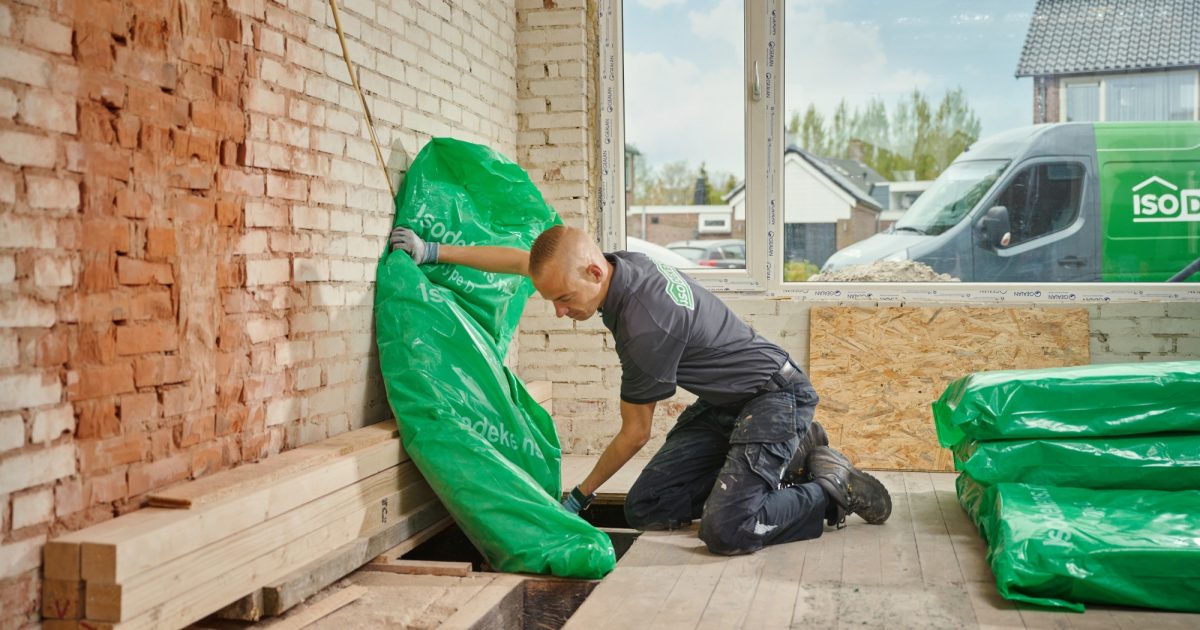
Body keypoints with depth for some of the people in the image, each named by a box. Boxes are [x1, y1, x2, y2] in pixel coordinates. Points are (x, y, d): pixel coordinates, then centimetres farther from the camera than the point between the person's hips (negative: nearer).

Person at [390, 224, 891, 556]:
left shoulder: (644, 324, -31)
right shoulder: (620, 262, -7)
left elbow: (635, 433, -16)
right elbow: (521, 260, 9)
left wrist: (580, 495, -3)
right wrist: (435, 252, 9)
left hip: (774, 396, -9)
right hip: (721, 404, 9)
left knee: (725, 531, -28)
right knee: (645, 510, 3)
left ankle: (833, 490, 0)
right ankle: (789, 455, 14)